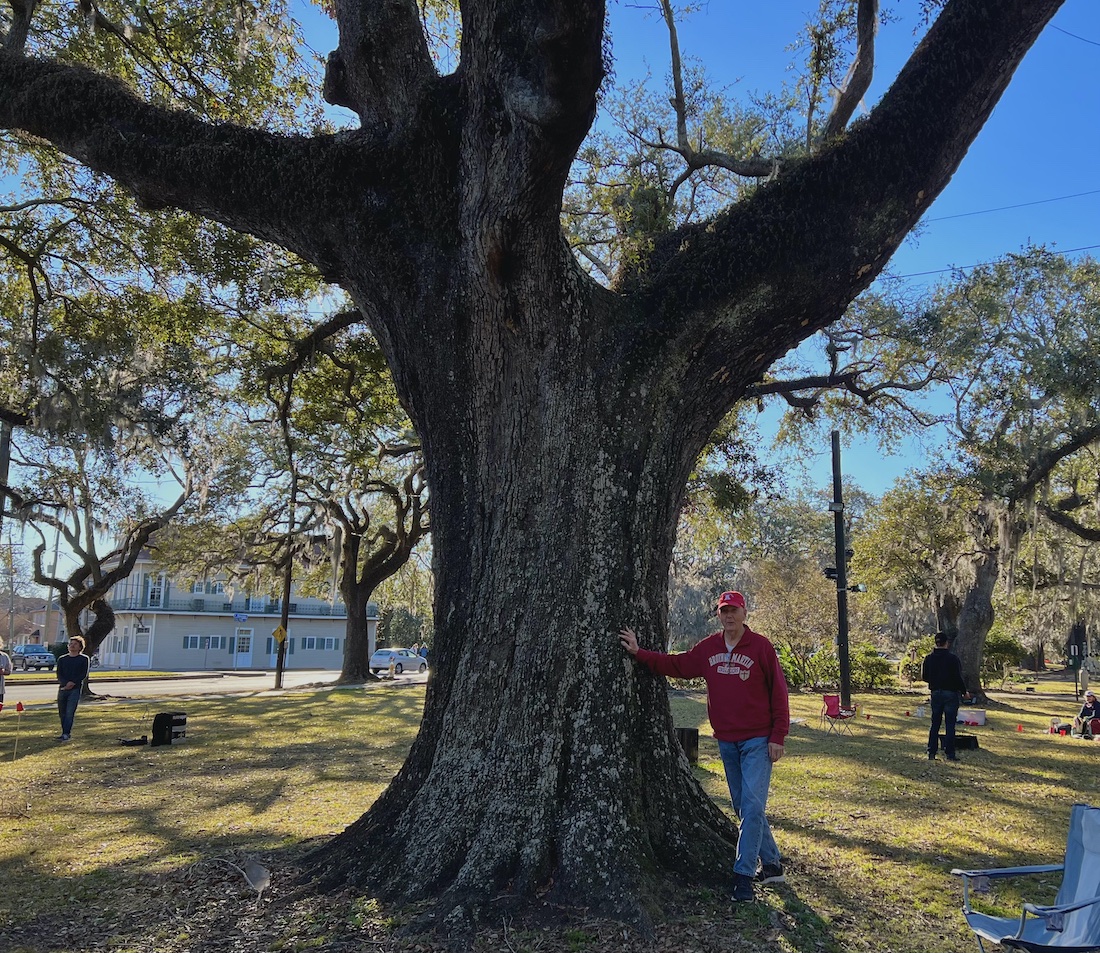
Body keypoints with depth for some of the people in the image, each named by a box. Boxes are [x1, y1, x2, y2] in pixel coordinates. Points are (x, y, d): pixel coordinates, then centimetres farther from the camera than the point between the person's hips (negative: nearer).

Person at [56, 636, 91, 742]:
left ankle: (66, 734, -14)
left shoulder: (84, 659, 5)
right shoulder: (62, 659, 14)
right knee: (62, 712, 5)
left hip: (75, 689, -4)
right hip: (62, 688, 4)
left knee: (70, 712, -12)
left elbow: (84, 674, -3)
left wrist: (73, 682, -16)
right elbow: (59, 674, 5)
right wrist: (65, 684, -13)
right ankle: (67, 732, 15)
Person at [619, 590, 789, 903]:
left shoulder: (761, 647, -8)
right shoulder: (708, 648, 5)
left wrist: (777, 737, -10)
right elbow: (675, 664, 6)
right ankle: (771, 864, 27)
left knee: (752, 805, -11)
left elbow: (778, 693, -7)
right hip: (726, 742, 5)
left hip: (758, 741, -5)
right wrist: (638, 653, -3)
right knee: (743, 807, 13)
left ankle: (743, 873, -6)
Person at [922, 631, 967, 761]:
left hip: (936, 693, 4)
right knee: (950, 724, 1)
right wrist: (964, 690, 1)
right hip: (951, 693, -4)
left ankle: (931, 752, 8)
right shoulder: (953, 659, -13)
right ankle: (949, 753, 2)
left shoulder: (929, 658, 0)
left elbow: (924, 677, 4)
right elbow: (958, 677, -13)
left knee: (935, 723, 10)